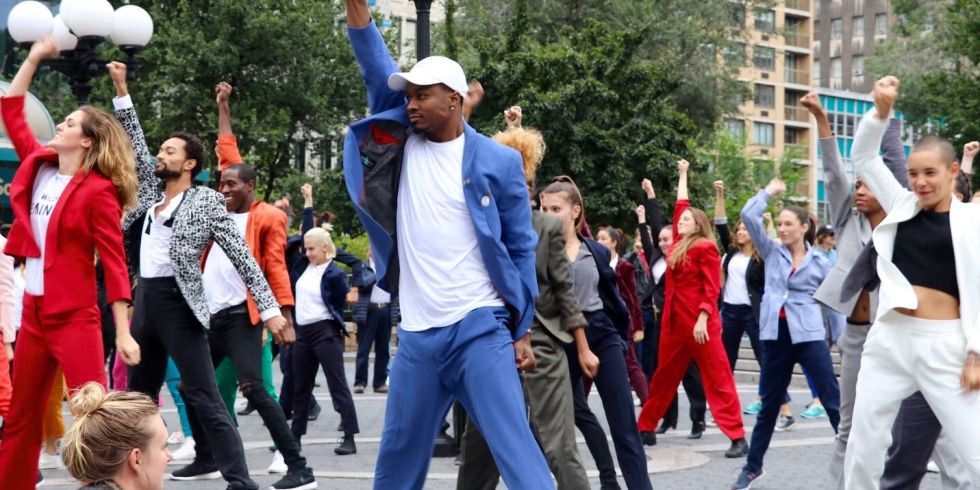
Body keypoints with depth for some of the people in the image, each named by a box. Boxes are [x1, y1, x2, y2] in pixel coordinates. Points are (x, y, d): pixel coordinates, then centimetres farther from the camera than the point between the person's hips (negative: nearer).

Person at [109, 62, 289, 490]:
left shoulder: (207, 202, -5)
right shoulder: (151, 193, 12)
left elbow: (243, 258, -7)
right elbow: (135, 144, 16)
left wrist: (270, 310, -13)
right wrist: (121, 90, 7)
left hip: (178, 303, -7)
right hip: (144, 300, 7)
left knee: (203, 397, -11)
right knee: (138, 395, 15)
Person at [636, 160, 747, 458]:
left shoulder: (705, 247, -8)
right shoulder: (678, 244, 13)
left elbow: (712, 288, -13)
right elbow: (681, 206, 24)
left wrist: (702, 319, -22)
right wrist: (682, 175, 39)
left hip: (699, 322, -8)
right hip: (673, 321, 8)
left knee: (717, 379, -8)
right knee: (663, 376, 15)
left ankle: (738, 438, -9)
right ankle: (646, 428, 24)